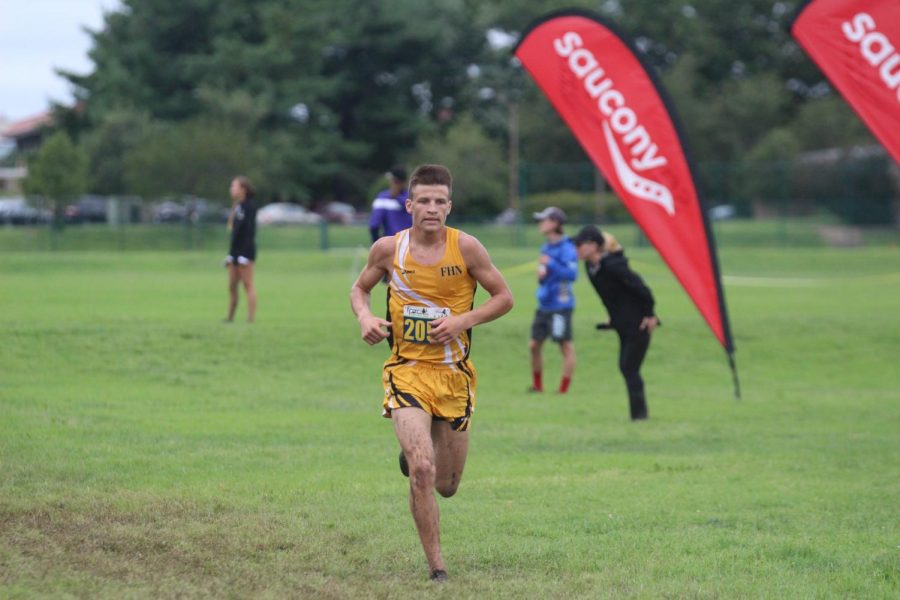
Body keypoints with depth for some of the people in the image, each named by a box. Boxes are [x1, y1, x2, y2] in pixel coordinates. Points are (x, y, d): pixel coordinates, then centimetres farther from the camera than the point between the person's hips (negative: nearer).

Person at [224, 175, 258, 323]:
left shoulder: (249, 206, -11)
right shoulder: (237, 206, 15)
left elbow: (250, 231, -17)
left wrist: (245, 254, -22)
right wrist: (230, 254, 17)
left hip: (245, 251, -9)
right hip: (235, 250, 9)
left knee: (248, 285, -7)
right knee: (232, 286, 9)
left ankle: (250, 319, -6)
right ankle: (230, 317, 13)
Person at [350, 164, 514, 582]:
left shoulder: (465, 248, -7)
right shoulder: (388, 249, -4)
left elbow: (504, 297, 1)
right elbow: (360, 288, 14)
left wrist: (462, 321, -14)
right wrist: (365, 318, -7)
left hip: (454, 375, 1)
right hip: (406, 371, -1)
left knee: (446, 486, 10)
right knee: (422, 472, -20)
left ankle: (415, 451, 46)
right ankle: (436, 567, -7)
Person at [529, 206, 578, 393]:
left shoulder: (566, 248, -14)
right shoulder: (546, 247, 12)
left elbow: (572, 274, -23)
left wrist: (550, 264, -28)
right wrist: (541, 274, 2)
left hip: (560, 306, -9)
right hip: (544, 305, 9)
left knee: (566, 347, -2)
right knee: (534, 345, 11)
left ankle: (563, 390, 1)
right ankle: (537, 386, 24)